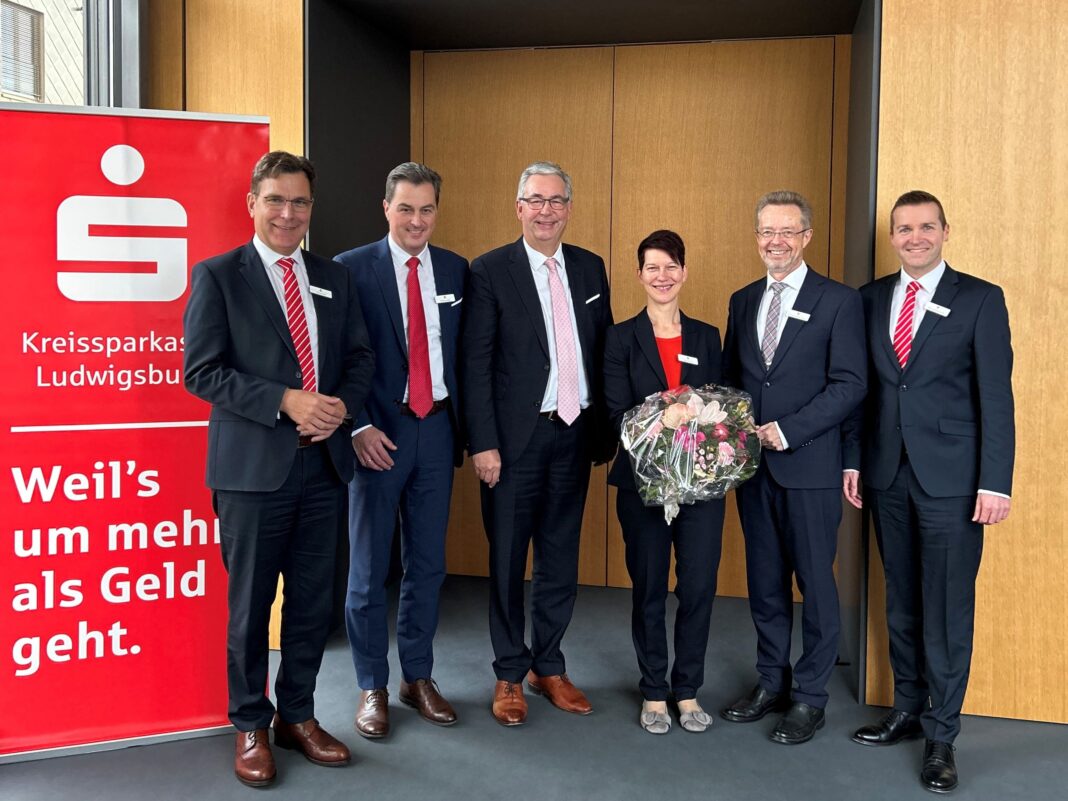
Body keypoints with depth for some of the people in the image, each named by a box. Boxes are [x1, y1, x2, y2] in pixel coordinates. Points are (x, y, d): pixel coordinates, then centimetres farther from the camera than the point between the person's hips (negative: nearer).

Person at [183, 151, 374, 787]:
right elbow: (202, 371, -9)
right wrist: (284, 401, -18)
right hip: (254, 468, -4)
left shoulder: (335, 278, 12)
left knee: (314, 601, 13)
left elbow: (361, 357, 12)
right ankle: (251, 728, 25)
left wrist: (341, 405, -8)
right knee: (251, 604, 7)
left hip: (325, 462, 5)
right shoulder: (218, 276, -2)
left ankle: (299, 716, 30)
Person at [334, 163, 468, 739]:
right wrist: (358, 427, -14)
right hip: (378, 433, -4)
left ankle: (419, 677, 28)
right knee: (369, 568, 6)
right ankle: (372, 687, 21)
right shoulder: (352, 269, -4)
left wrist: (462, 424, 5)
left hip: (436, 430, 4)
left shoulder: (455, 270, 7)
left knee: (427, 563, 13)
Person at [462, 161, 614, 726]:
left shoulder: (589, 268, 9)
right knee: (508, 560, 7)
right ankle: (509, 674, 23)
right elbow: (476, 364, -8)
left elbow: (605, 351, 12)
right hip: (516, 438, -4)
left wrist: (604, 427, 7)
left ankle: (548, 666, 29)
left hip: (574, 435, 4)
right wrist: (483, 443, -13)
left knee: (561, 558, 13)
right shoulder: (491, 271, -5)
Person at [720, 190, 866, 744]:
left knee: (815, 582, 4)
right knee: (764, 580, 13)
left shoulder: (839, 301, -4)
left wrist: (788, 430, -16)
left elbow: (850, 384, -10)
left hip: (810, 466, -5)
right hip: (752, 464, 5)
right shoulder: (743, 301, 13)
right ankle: (771, 683, 27)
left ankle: (809, 697, 17)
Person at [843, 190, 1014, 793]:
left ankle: (942, 735, 14)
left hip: (951, 477, -4)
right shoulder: (871, 298, 9)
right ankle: (908, 710, 29)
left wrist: (995, 482, -11)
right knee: (902, 602, 14)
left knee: (947, 609, 1)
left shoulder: (980, 299, -3)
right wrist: (853, 459, 7)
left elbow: (996, 396, -6)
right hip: (888, 474, 4)